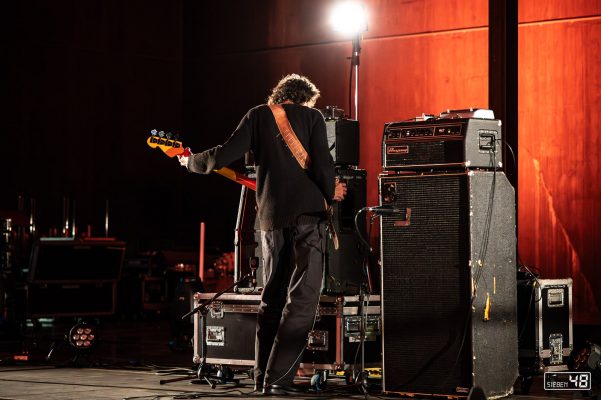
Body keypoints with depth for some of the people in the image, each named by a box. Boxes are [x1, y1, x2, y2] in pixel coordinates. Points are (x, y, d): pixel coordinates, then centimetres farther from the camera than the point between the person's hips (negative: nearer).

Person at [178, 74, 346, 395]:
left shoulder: (258, 115, 12)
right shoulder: (311, 116, 4)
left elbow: (226, 154, 1)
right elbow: (322, 164, -7)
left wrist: (191, 161, 17)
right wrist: (332, 193, 11)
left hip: (271, 218, 4)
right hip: (307, 215, -4)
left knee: (272, 299, 16)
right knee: (302, 300, -4)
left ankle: (263, 375, 17)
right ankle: (278, 378, -12)